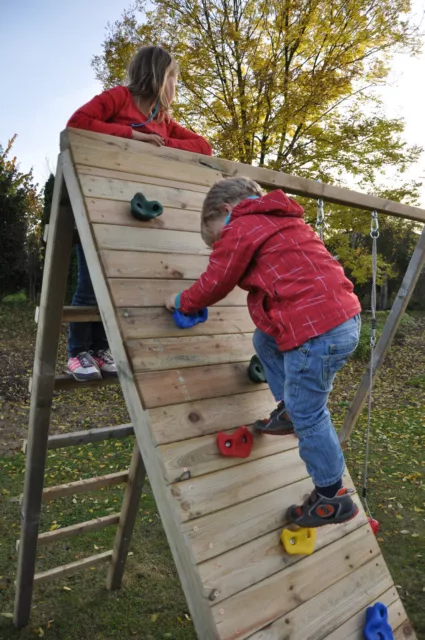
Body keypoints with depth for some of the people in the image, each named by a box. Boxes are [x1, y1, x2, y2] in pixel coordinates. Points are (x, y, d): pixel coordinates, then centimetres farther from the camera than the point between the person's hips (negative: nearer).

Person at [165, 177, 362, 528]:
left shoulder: (240, 228, -2)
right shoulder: (282, 220, 24)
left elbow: (214, 284, 2)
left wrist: (181, 302, 21)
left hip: (316, 330, -10)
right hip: (344, 316, 10)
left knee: (307, 417, 5)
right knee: (265, 339, 27)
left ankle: (332, 498, 19)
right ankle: (288, 408, 26)